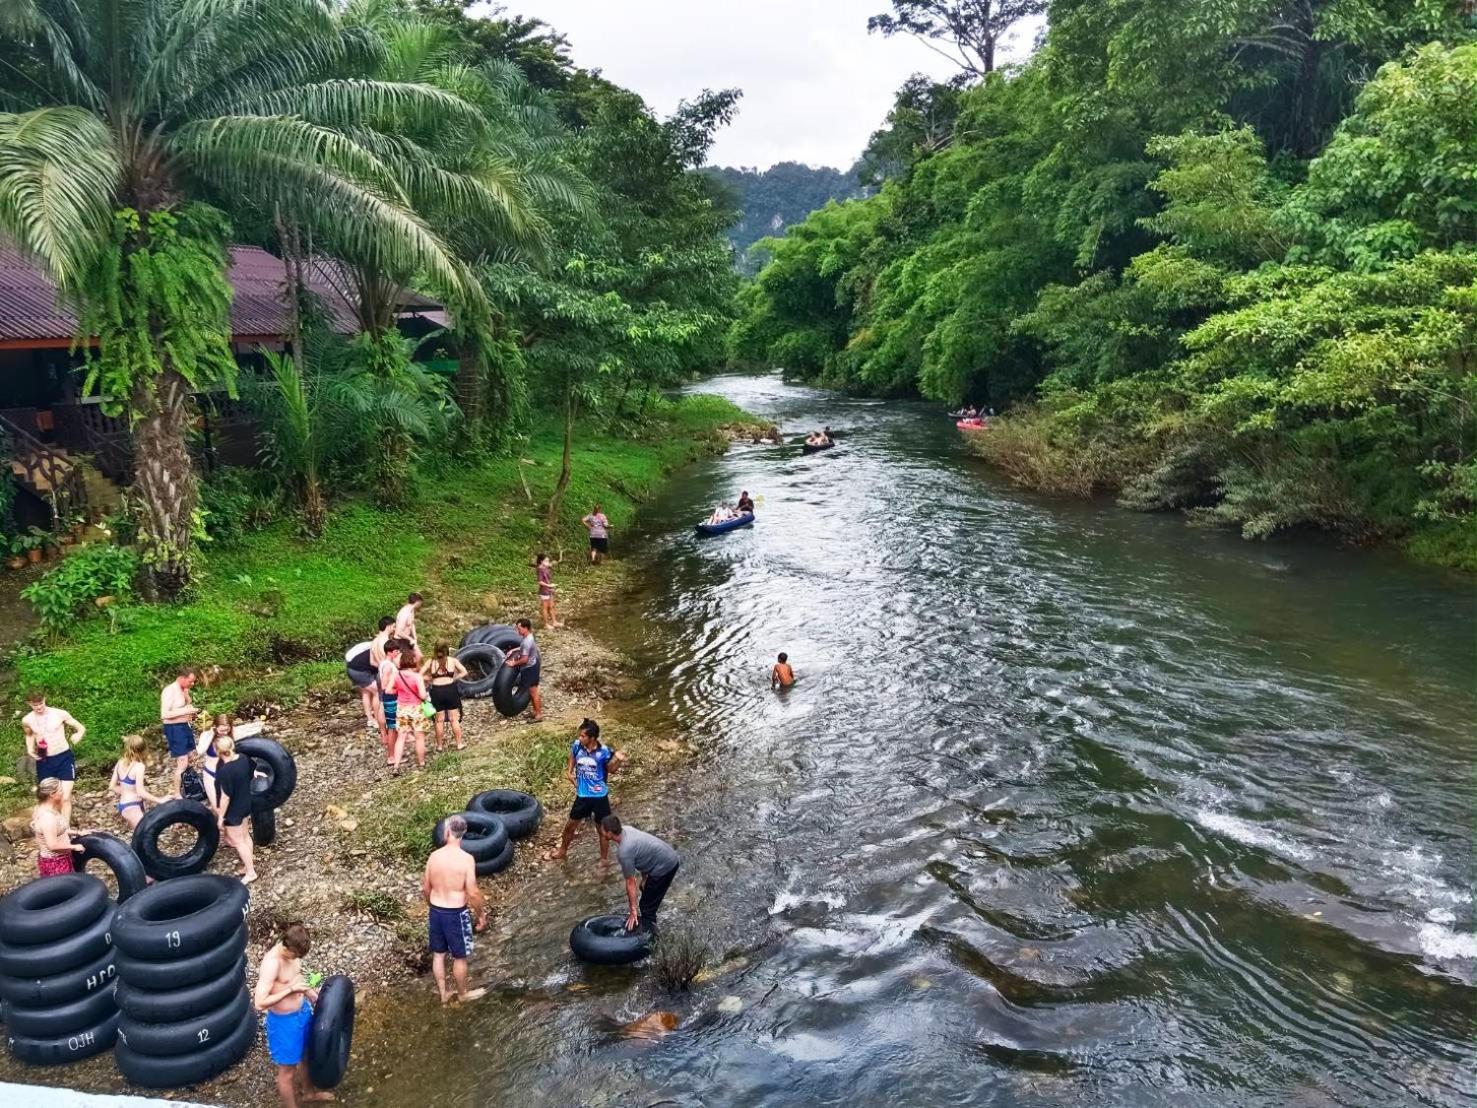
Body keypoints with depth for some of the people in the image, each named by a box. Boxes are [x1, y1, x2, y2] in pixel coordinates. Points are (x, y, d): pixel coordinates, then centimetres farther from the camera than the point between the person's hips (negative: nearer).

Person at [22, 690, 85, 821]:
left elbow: (81, 728, 3)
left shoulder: (60, 714, -9)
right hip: (44, 762, 3)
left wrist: (77, 736, -19)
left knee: (65, 798, -9)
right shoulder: (27, 720, 0)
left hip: (64, 758, -3)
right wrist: (30, 749, 5)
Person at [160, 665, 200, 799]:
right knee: (182, 762, -7)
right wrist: (186, 711, -27)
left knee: (189, 758, 17)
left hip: (185, 726, 9)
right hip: (174, 729, -9)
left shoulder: (185, 689, 7)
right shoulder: (169, 691, -20)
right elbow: (164, 714, -26)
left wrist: (192, 712, 3)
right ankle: (177, 795, 5)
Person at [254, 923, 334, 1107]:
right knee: (287, 1070, 14)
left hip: (302, 1011, 8)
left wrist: (310, 992, -1)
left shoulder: (291, 951, -10)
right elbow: (260, 1003, -33)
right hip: (284, 1021, -8)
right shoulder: (272, 963, -33)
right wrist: (290, 990, -32)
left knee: (306, 1055, 30)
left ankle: (308, 1091, 54)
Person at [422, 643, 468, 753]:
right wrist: (454, 678, 3)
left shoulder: (431, 662, 2)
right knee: (454, 719, 9)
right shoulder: (453, 660, 0)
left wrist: (432, 679, 6)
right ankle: (459, 744, 14)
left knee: (439, 720, 11)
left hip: (436, 691, 1)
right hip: (450, 689, -1)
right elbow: (464, 672, -5)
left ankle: (439, 746, 19)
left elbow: (420, 675, -2)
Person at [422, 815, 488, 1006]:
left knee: (438, 954, 20)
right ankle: (462, 993, 32)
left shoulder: (434, 856, -7)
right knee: (459, 957, 15)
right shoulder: (466, 859, -20)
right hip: (456, 913, -4)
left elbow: (426, 888, 4)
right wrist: (481, 914, -3)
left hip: (436, 911, 5)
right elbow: (473, 893, -18)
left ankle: (444, 993, 34)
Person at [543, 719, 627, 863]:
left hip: (600, 796, -3)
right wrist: (569, 771, 3)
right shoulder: (577, 745, -12)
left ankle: (604, 861, 28)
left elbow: (611, 770, -2)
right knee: (570, 825, 21)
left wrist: (618, 760, -21)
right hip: (582, 796, 4)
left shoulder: (603, 751, -19)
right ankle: (562, 851, 47)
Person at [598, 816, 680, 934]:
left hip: (665, 866, -10)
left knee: (647, 905, -1)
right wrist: (644, 877, 17)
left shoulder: (624, 852, -25)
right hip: (671, 858, 10)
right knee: (646, 890, 28)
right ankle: (647, 919, 45)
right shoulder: (626, 829, 0)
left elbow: (630, 882, -16)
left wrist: (633, 910, -6)